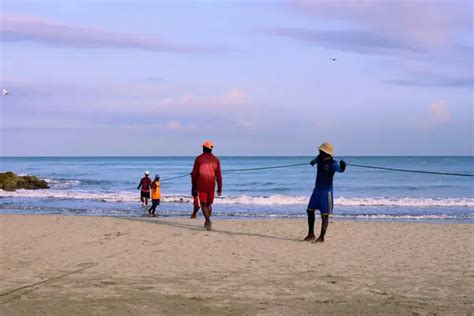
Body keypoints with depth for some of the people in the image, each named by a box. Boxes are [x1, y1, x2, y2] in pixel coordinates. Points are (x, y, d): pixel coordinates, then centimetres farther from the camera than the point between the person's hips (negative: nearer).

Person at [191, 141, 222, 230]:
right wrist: (219, 188, 7)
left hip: (201, 185, -3)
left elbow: (194, 174, -2)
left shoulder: (199, 159, -2)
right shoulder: (215, 159, 4)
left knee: (203, 204, -3)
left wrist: (193, 187, 6)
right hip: (211, 185, 3)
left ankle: (208, 220, -24)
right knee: (209, 204, 17)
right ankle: (207, 222, 20)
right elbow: (218, 175, 2)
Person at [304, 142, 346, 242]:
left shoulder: (332, 164, -20)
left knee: (324, 215, -2)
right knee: (310, 211, 12)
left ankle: (322, 237, 7)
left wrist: (343, 165, -58)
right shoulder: (319, 158, 1)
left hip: (326, 191, -8)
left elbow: (340, 170, -41)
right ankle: (311, 235, 23)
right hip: (317, 190, 8)